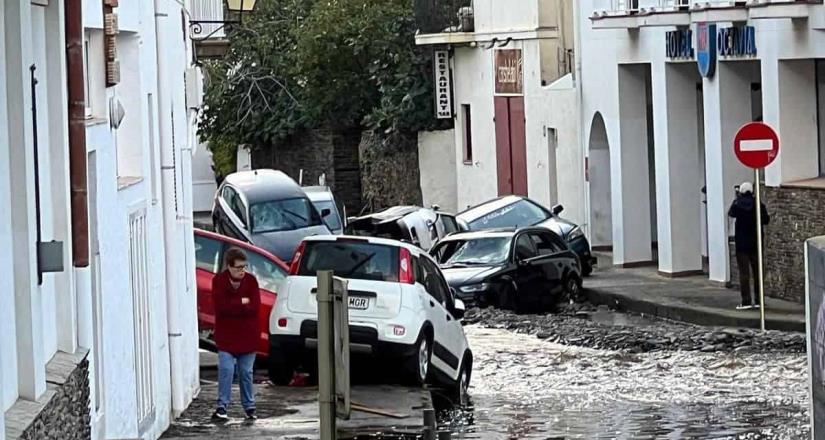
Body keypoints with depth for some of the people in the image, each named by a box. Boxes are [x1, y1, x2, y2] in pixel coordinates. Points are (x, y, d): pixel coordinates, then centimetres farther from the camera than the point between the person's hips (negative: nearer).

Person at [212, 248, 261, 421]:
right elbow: (221, 306, -18)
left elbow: (255, 307, -12)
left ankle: (249, 407, 18)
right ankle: (222, 407, -4)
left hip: (247, 336, 2)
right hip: (226, 335, -2)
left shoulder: (251, 280, -2)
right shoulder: (219, 281, -6)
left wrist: (232, 306, -15)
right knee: (226, 370, -9)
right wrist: (242, 302, -13)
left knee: (246, 373, 8)